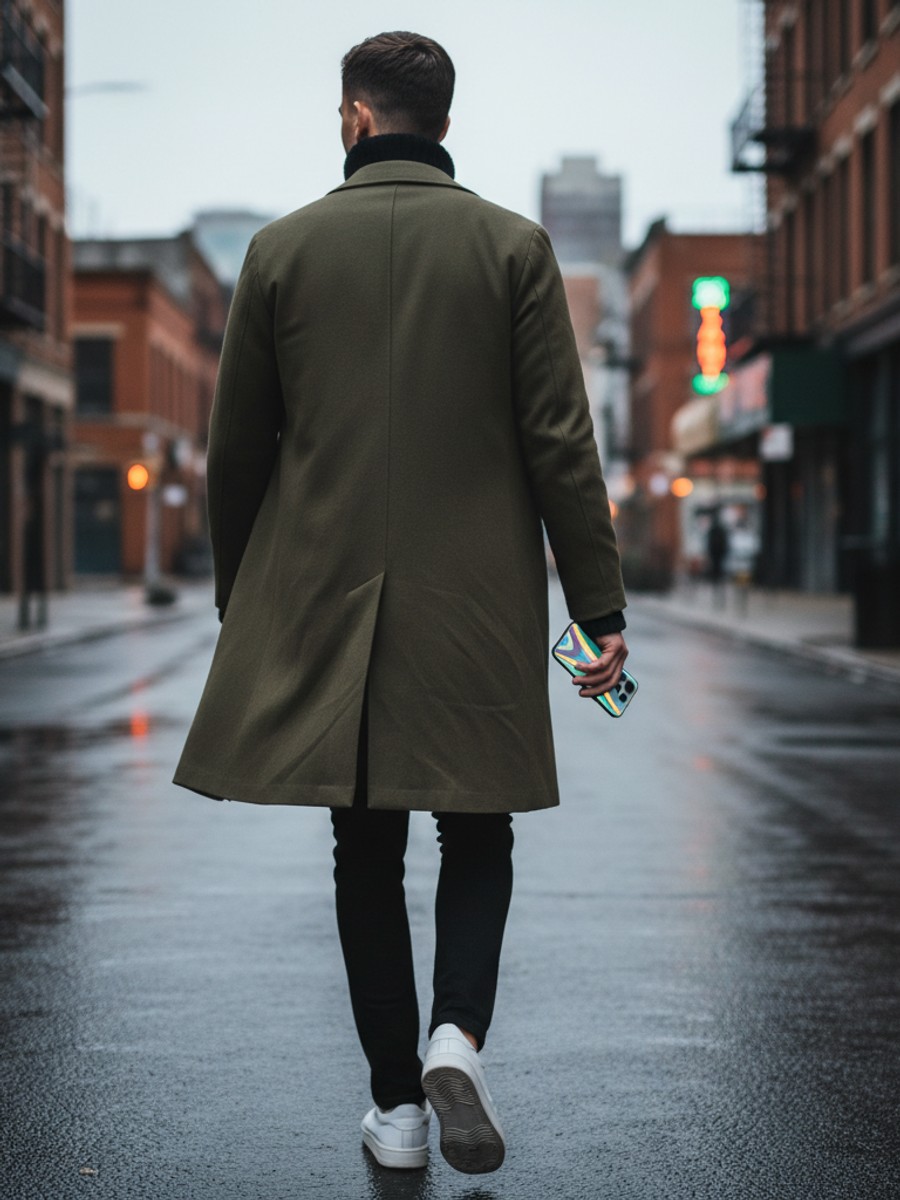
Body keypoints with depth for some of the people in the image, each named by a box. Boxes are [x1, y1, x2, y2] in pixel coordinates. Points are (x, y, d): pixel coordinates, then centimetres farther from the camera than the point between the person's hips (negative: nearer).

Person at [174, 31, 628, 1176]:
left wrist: (240, 600, 19)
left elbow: (236, 450, 6)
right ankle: (456, 1034, -10)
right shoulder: (513, 246, -1)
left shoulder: (281, 249, 2)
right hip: (475, 607, -1)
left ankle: (396, 1101, 15)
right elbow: (560, 444, -5)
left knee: (366, 848, 10)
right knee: (477, 833, 12)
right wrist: (601, 607, 0)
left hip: (325, 606, 1)